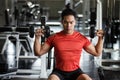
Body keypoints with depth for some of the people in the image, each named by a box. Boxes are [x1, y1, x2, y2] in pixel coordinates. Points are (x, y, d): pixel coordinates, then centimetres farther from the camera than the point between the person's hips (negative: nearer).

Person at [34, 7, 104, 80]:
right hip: (59, 72, 0)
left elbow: (97, 52, 11)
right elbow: (38, 52, 5)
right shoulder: (54, 38, 0)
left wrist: (100, 38, -1)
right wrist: (37, 38, -9)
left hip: (75, 72, 1)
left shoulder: (82, 38, 2)